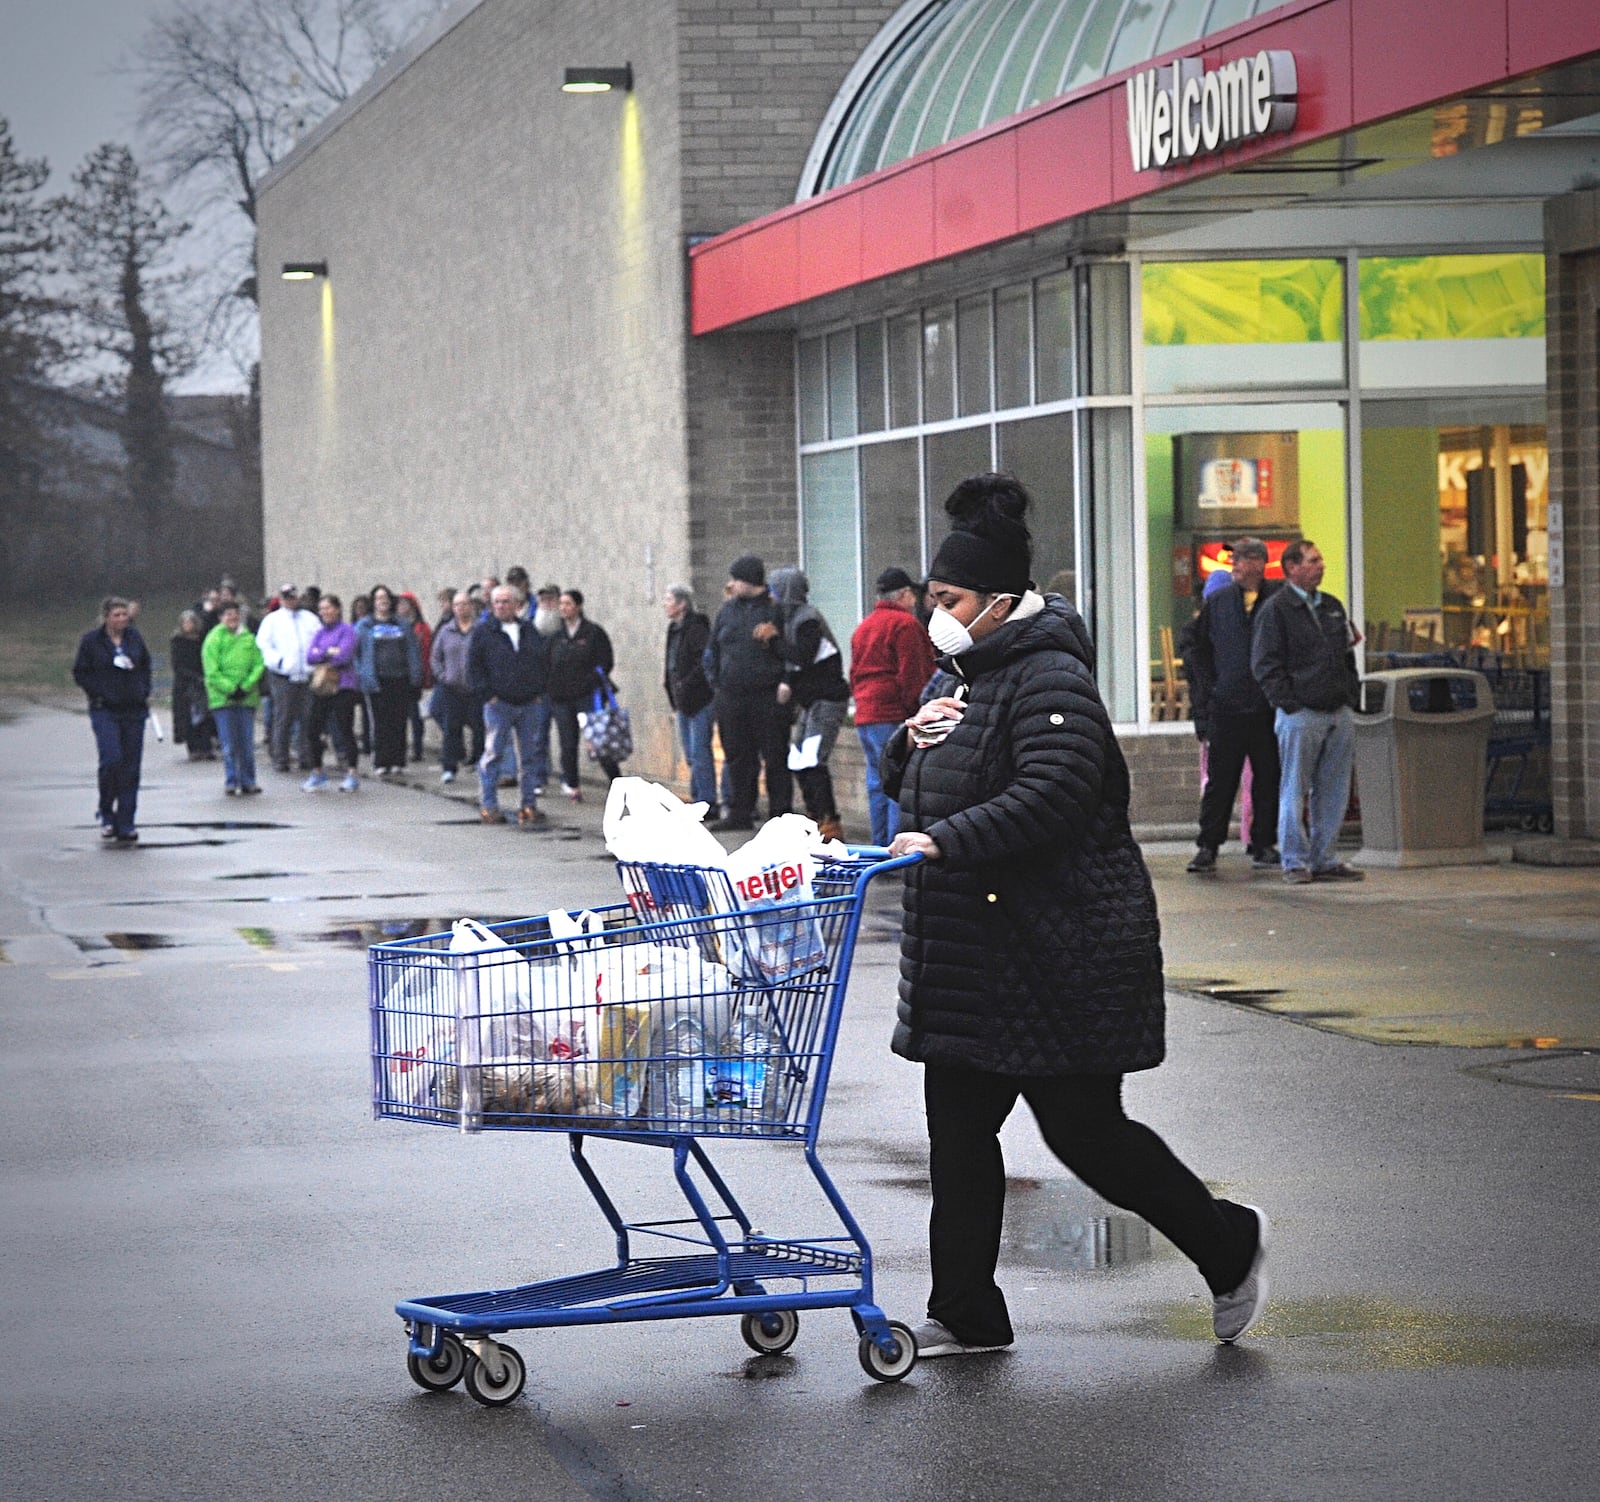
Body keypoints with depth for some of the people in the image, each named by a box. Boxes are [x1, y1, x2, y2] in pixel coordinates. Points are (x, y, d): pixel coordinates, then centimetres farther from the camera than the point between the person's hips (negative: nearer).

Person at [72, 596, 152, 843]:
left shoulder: (134, 637, 8)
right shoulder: (90, 641, -2)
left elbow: (146, 665, 18)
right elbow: (80, 673, 1)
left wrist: (144, 692, 5)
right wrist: (98, 693, -10)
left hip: (134, 710, 4)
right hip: (105, 710, -4)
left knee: (131, 766, 2)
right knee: (111, 760, -17)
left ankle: (126, 825, 7)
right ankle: (106, 813, 5)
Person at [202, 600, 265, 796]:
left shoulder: (248, 638, 9)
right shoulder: (214, 639, -2)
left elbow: (259, 664, 6)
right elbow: (212, 672, -6)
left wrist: (246, 686, -8)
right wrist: (230, 689, -14)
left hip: (247, 697, 3)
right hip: (222, 697, -3)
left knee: (247, 743, 4)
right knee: (229, 744, -4)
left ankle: (248, 782, 12)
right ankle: (231, 782, 2)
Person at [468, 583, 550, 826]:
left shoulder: (530, 632, 11)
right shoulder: (483, 632, 0)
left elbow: (545, 661, 17)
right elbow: (473, 667, -3)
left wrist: (540, 692, 7)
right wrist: (487, 695, -10)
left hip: (529, 704, 4)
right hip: (499, 704, -4)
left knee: (529, 756, 6)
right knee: (494, 754, -2)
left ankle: (530, 805, 11)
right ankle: (488, 805, 4)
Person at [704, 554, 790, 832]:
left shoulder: (776, 609, -2)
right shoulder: (728, 609, 14)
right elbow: (712, 649, 20)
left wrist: (773, 638, -17)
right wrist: (715, 680, 12)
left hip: (768, 697, -6)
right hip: (731, 698, 6)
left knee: (775, 757, -3)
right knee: (738, 757, 10)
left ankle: (780, 814, 1)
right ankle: (739, 812, 17)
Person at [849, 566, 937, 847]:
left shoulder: (863, 627, 20)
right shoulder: (905, 624, -8)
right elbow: (912, 677, -13)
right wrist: (918, 714, -11)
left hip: (865, 718, 9)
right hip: (895, 717, -9)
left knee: (878, 784, 12)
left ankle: (880, 847, 14)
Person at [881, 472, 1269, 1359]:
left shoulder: (1049, 681, -15)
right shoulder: (964, 677, 16)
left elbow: (1050, 795, -28)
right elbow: (906, 785, 23)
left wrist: (946, 841, -33)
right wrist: (911, 739, 1)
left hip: (1062, 952, -10)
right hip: (970, 953, 10)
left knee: (1084, 1132, -3)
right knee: (958, 1131, 7)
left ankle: (1228, 1244, 17)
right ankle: (965, 1317, 12)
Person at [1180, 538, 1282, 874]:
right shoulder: (1217, 602, 7)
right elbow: (1194, 645, 14)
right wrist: (1205, 686, 5)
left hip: (1269, 706, 0)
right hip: (1226, 705, 1)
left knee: (1268, 780, 5)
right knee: (1220, 780, 0)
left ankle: (1263, 844, 15)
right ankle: (1207, 847, 4)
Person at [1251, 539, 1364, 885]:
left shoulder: (1333, 607, 18)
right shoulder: (1276, 609, -3)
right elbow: (1266, 665, -7)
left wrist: (1350, 698, 14)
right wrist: (1291, 704, -13)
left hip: (1340, 713, 6)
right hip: (1300, 714, -6)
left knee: (1333, 791, 6)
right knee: (1294, 791, -2)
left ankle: (1323, 859, 12)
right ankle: (1295, 862, 3)